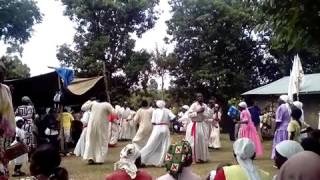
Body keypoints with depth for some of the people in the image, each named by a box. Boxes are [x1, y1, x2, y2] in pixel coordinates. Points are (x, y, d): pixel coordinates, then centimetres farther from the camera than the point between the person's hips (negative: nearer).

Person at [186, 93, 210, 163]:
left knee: (203, 142, 8)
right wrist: (197, 112, -20)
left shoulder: (205, 106, 6)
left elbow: (207, 116, 5)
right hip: (195, 125, -5)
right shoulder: (194, 105, -10)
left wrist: (203, 112, -13)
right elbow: (189, 115, -16)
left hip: (203, 125, 5)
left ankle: (202, 157, 19)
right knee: (195, 142, -3)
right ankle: (195, 157, 4)